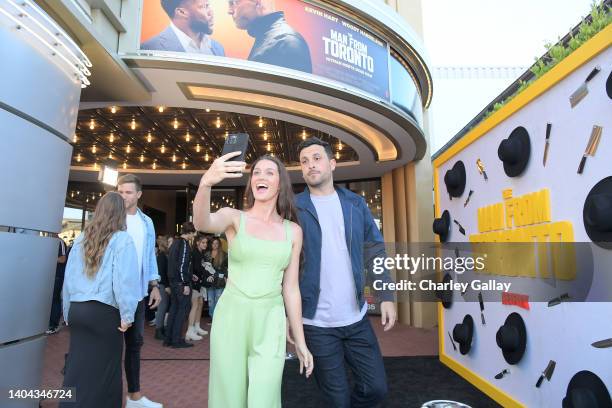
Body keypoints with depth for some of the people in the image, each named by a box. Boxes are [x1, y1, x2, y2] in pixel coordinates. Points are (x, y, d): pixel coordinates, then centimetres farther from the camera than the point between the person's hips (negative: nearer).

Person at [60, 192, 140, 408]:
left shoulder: (82, 238, 9)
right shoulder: (122, 239, -7)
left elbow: (69, 277, 13)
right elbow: (124, 280, -14)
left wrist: (68, 312, 20)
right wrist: (126, 315, -7)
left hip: (77, 310, 5)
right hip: (105, 312, -5)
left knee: (77, 367, 13)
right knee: (103, 369, 8)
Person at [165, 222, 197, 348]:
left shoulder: (174, 243, 14)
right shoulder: (184, 244, -14)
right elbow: (182, 265, -21)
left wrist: (190, 276, 21)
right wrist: (186, 284, -18)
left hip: (172, 280, 9)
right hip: (181, 282, -9)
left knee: (174, 308, 14)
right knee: (183, 309, -1)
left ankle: (168, 338, 20)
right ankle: (176, 340, 3)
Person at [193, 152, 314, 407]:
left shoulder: (293, 231, 4)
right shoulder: (234, 217, -2)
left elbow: (291, 288, 7)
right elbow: (202, 223, -26)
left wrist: (300, 341, 9)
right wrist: (206, 183, -46)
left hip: (270, 322, 1)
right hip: (231, 317, -1)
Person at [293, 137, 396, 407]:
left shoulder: (355, 204, 4)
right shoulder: (293, 208, -5)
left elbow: (375, 252, 7)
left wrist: (387, 296, -1)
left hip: (356, 318, 3)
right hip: (316, 323, -3)